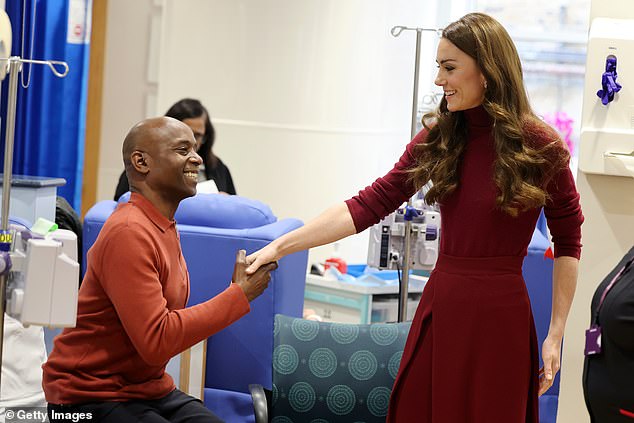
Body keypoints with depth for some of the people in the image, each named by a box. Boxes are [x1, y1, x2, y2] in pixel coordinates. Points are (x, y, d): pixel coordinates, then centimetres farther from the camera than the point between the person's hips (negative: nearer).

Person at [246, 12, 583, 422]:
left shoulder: (540, 147, -8)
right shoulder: (438, 138, 2)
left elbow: (568, 242, 0)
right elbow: (370, 204, -1)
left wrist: (555, 335, -3)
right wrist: (281, 246, -8)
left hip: (500, 319, -4)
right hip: (439, 308, 4)